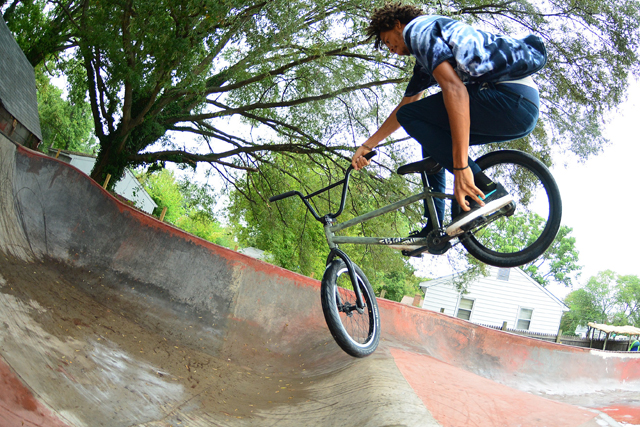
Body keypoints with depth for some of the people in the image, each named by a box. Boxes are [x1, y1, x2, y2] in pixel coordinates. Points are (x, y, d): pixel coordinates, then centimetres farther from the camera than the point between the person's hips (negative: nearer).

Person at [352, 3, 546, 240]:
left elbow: (454, 89, -17)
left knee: (411, 116, -6)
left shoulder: (418, 28, -2)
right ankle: (434, 230, 16)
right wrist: (367, 146, 41)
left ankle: (485, 190, -16)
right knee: (431, 139, 20)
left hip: (510, 96, -10)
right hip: (526, 107, 10)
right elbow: (403, 107, 38)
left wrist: (461, 168, -22)